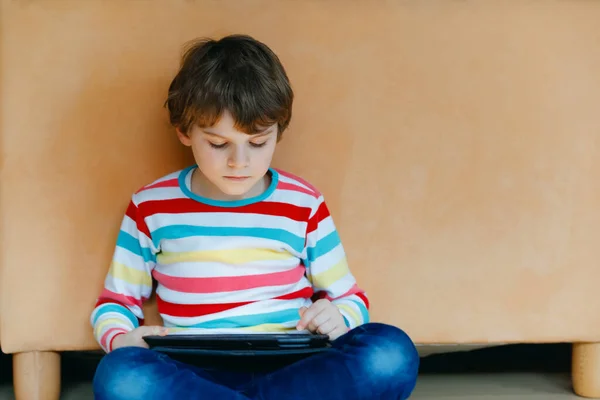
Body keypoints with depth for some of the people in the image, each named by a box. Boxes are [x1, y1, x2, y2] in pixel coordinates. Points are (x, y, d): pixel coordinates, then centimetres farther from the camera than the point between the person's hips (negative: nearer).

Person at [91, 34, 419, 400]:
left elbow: (350, 299, 17)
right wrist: (121, 339, -7)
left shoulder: (304, 204, 8)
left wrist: (337, 318, -7)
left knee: (392, 353, -30)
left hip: (291, 371, 2)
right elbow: (116, 304, 17)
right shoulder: (151, 207, 7)